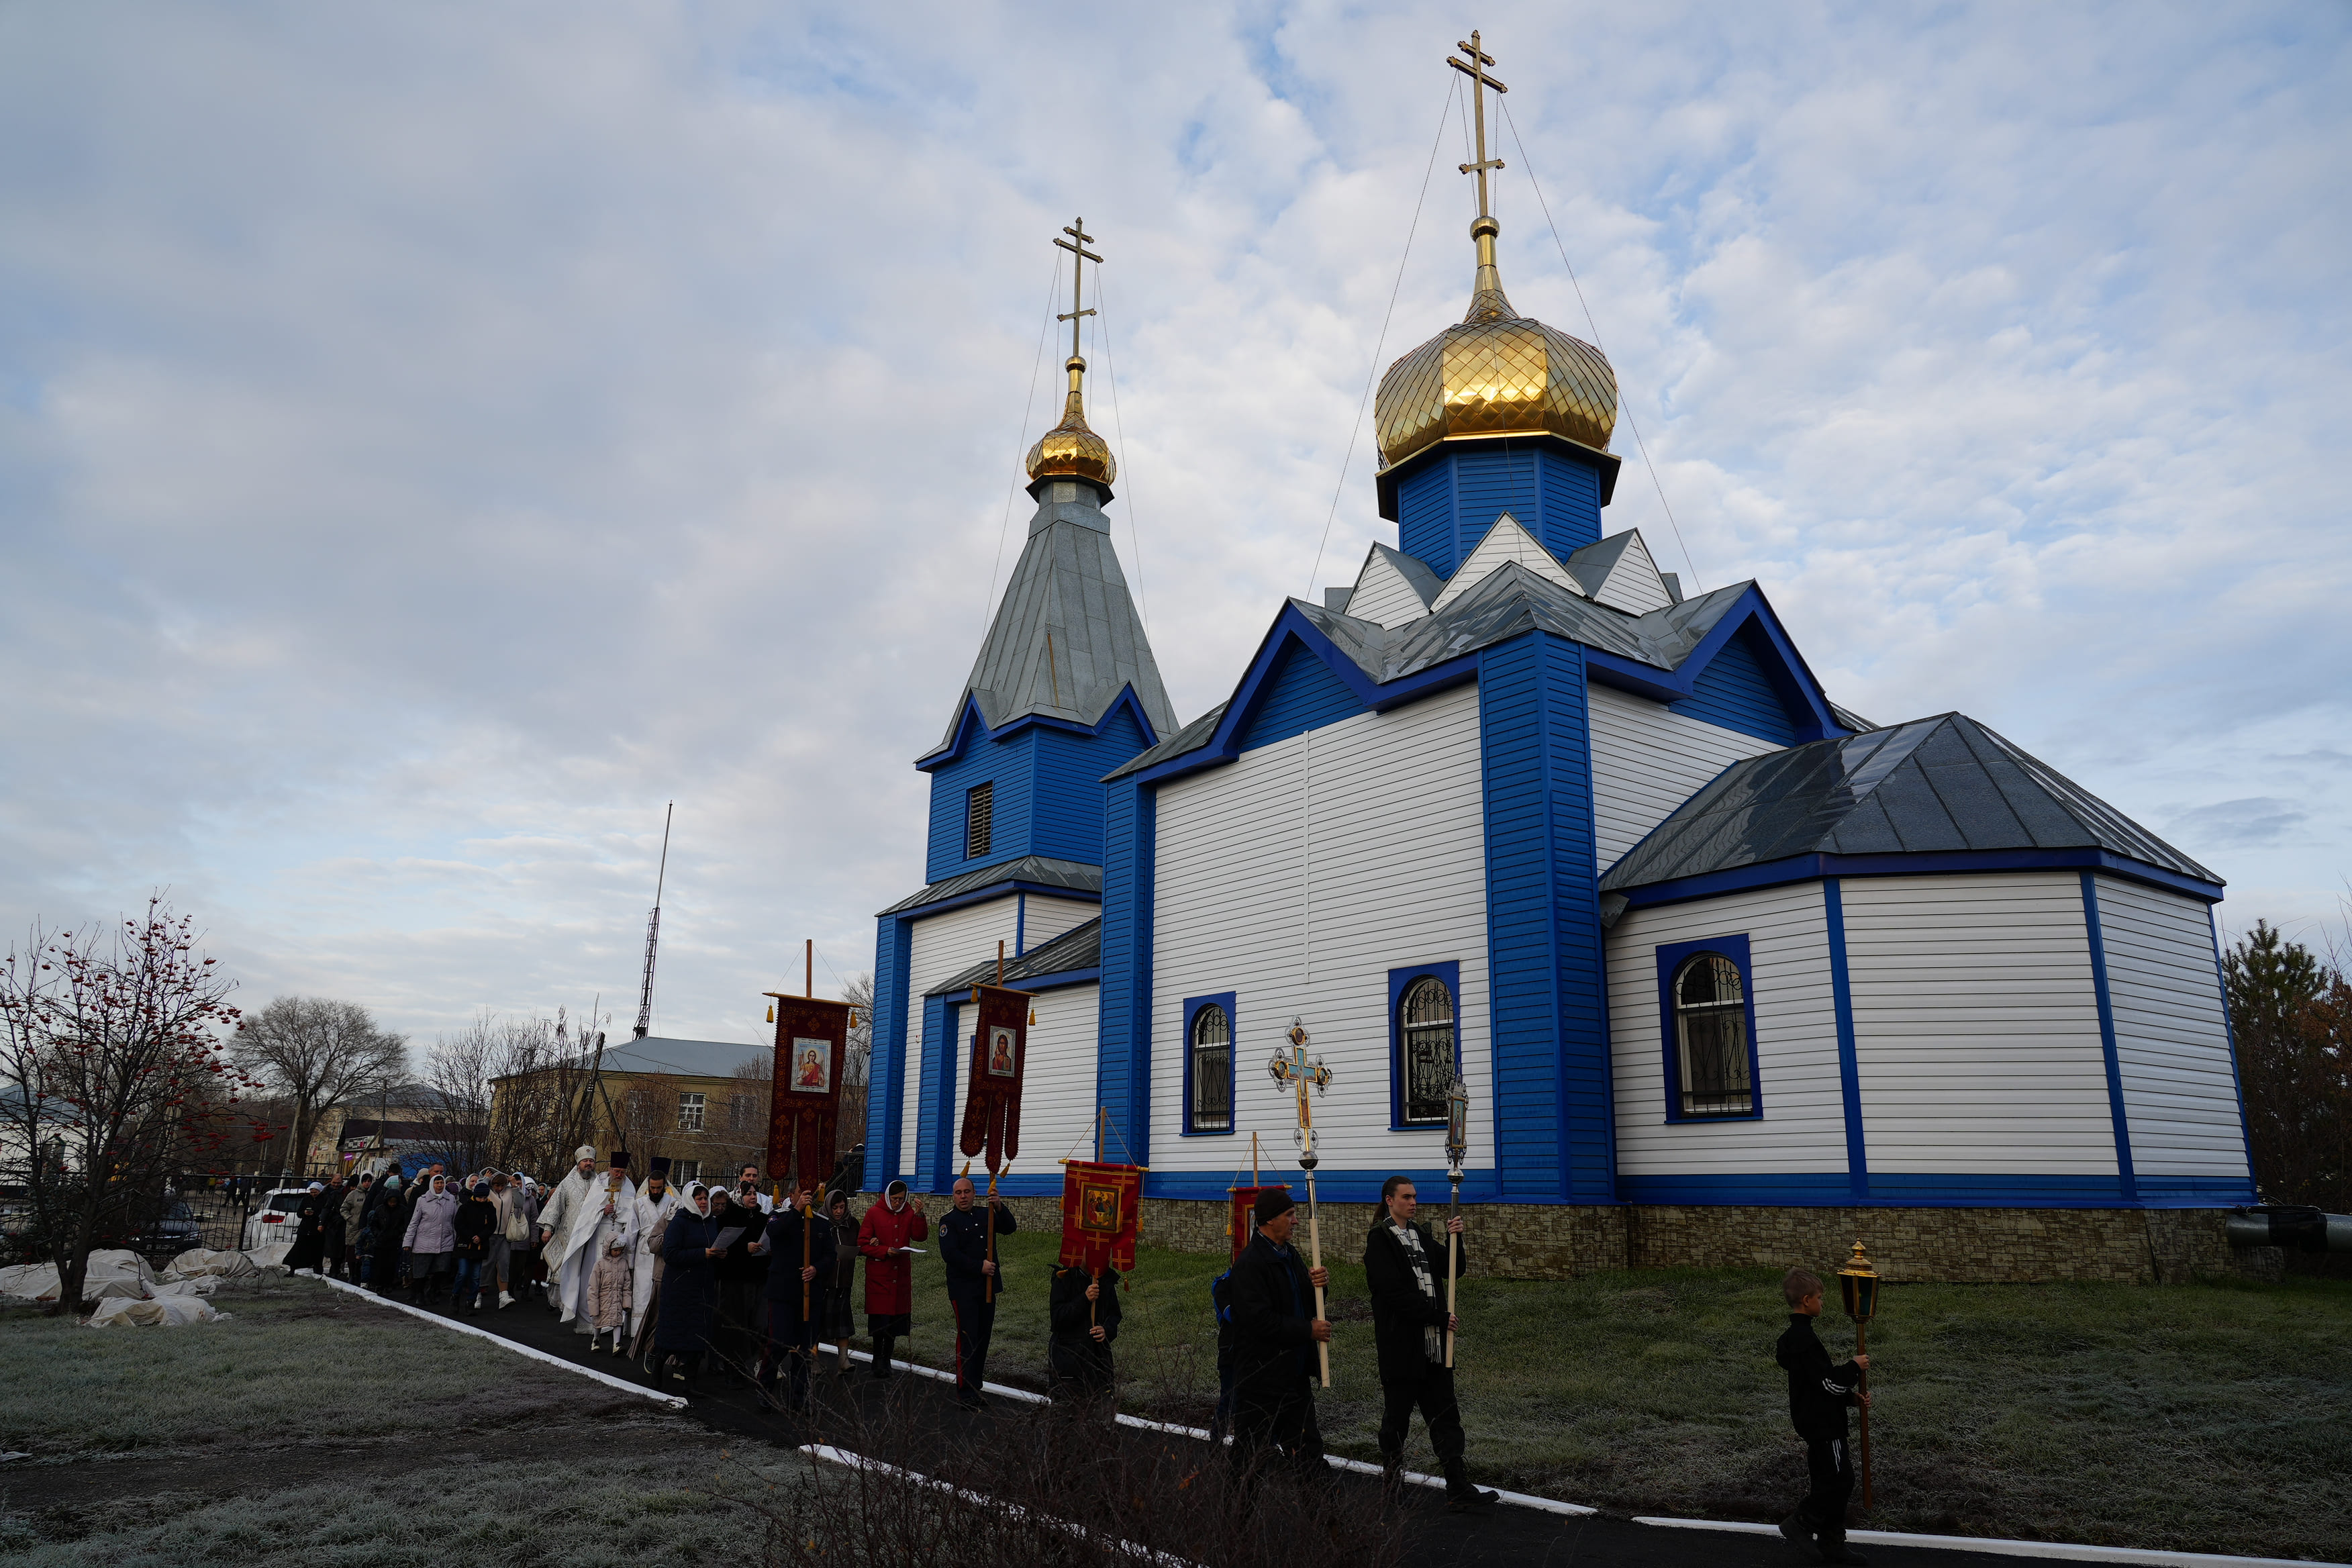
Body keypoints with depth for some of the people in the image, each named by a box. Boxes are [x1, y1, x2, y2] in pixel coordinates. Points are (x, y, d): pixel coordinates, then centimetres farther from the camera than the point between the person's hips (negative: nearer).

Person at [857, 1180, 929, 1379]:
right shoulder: (874, 1213, -3)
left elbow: (920, 1236, -2)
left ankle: (886, 1358, 20)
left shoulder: (909, 1213, 7)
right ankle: (878, 1359, 5)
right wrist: (885, 1251, -17)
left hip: (901, 1274, 4)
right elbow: (863, 1244, -4)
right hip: (879, 1274, -4)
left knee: (897, 1316, 7)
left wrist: (919, 1215, -15)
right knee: (880, 1317, -7)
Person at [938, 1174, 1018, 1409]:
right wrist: (979, 1267, -17)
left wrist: (999, 1207, -18)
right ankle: (965, 1394, -2)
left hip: (987, 1286, 5)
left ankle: (975, 1388, 19)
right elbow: (949, 1255, -15)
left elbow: (1010, 1228, -2)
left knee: (983, 1337, 10)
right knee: (967, 1339, -7)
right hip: (963, 1289, -5)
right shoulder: (949, 1220, -5)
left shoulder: (986, 1213, 9)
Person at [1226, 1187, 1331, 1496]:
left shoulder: (1289, 1255, 11)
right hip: (1262, 1376, -9)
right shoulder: (1251, 1262, -18)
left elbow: (1306, 1303, 19)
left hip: (1295, 1374, 9)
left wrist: (1318, 1283, -4)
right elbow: (1260, 1319, -25)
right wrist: (1309, 1330, -18)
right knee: (1251, 1457, 2)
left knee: (1308, 1448, 15)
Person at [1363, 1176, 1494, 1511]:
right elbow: (1396, 1291, -17)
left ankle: (1459, 1490, 5)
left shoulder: (1421, 1234, 15)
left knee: (1446, 1417, 4)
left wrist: (1455, 1239, -5)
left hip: (1434, 1344, 7)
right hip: (1401, 1343, -6)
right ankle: (1389, 1481, 22)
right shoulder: (1380, 1239, -9)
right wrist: (1439, 1316, -14)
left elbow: (1453, 1271, 13)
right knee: (1396, 1417, 6)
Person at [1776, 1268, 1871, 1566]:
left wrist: (1852, 1397, 10)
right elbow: (1828, 1382, -23)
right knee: (1841, 1481, -3)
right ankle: (1800, 1524, 6)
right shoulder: (1805, 1338, -23)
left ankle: (1832, 1544, 23)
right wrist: (1855, 1367, -7)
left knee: (1828, 1482, 16)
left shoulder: (1796, 1335, 11)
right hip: (1823, 1424, -10)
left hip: (1817, 1421, 10)